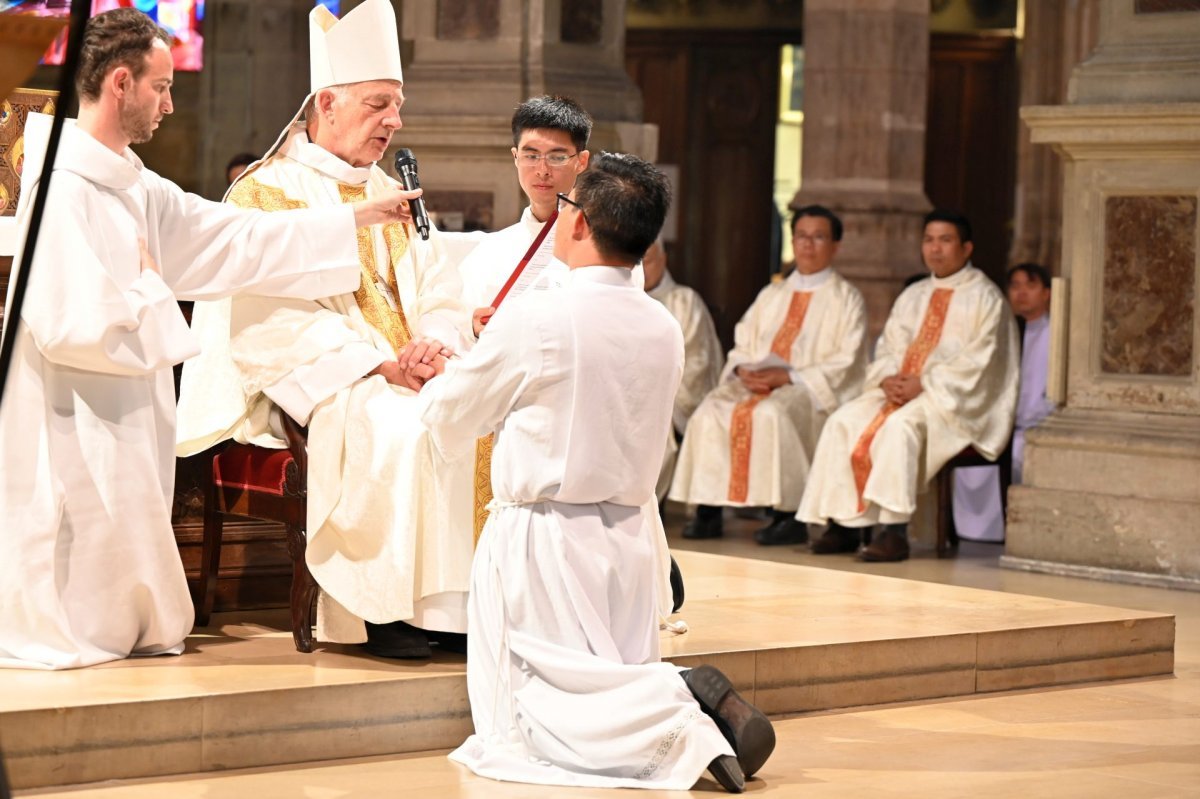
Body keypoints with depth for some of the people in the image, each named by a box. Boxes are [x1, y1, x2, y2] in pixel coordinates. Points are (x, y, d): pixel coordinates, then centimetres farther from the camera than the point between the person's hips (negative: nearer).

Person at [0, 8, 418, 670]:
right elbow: (74, 326, -25)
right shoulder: (62, 188, -18)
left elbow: (238, 240, 17)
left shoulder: (135, 188, 13)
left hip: (123, 425, 10)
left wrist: (360, 217, 17)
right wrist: (147, 291, -8)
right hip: (70, 433, -10)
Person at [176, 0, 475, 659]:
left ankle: (478, 597, -19)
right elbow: (270, 318, -13)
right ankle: (383, 607, -27)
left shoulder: (394, 197, 23)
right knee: (403, 429, -34)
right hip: (320, 381, -6)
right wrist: (375, 363, -21)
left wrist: (435, 345, -10)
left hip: (411, 373, 6)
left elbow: (442, 296, 14)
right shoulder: (268, 193, 0)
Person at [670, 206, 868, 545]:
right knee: (711, 411, -24)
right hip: (758, 384, 5)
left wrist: (787, 377, -15)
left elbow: (844, 364, -5)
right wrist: (743, 371, -5)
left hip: (813, 391, -5)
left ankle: (788, 515, -32)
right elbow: (742, 345, 20)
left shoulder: (846, 299, 7)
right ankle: (708, 512, -26)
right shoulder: (771, 295, 24)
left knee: (770, 412, -37)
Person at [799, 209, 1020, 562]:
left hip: (958, 399, -7)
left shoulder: (984, 298, 0)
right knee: (845, 420, -17)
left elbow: (977, 361, -11)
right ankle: (844, 524, -19)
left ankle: (895, 531, -38)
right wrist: (888, 379, -8)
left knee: (901, 424, -36)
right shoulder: (912, 296, 20)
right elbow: (889, 348, 15)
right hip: (902, 389, 7)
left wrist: (924, 384, -19)